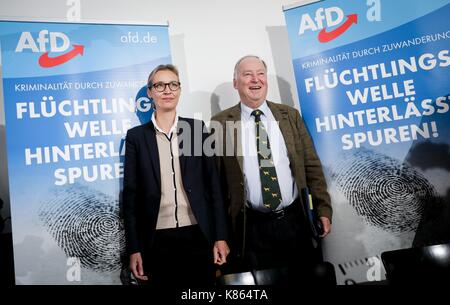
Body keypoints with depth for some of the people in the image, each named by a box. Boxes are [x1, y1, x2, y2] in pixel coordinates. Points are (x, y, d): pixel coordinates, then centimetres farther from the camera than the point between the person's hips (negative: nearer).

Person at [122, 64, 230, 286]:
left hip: (198, 235, 1)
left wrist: (220, 236, 0)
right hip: (157, 240, 0)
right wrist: (134, 248, -1)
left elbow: (213, 183, 4)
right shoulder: (136, 136, 3)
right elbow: (131, 193, 3)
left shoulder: (197, 128, 4)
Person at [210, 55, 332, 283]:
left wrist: (323, 209, 1)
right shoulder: (221, 123, -2)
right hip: (252, 228, -2)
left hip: (294, 221, 3)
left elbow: (311, 165, 7)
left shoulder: (290, 115, 6)